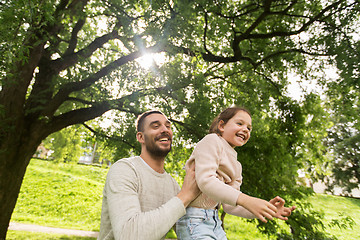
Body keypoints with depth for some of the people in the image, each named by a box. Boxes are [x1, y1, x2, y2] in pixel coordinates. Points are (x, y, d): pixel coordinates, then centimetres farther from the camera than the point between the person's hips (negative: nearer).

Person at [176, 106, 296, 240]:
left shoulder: (235, 165, 15)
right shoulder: (212, 141, -8)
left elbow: (229, 206, 10)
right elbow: (205, 181, -22)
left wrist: (265, 209, -2)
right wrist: (245, 200, -30)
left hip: (214, 222, 8)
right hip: (194, 219, -8)